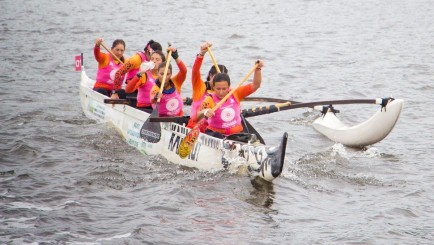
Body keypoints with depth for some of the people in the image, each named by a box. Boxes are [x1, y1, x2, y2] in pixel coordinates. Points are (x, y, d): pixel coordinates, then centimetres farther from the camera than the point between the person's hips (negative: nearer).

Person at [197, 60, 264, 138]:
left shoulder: (235, 94, 0)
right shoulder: (210, 100, -12)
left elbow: (255, 85, 0)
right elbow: (197, 117, -26)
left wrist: (258, 69, -14)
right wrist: (204, 112, -50)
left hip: (236, 133, 3)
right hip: (216, 132, -3)